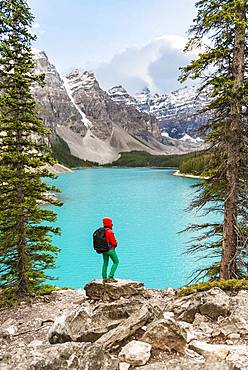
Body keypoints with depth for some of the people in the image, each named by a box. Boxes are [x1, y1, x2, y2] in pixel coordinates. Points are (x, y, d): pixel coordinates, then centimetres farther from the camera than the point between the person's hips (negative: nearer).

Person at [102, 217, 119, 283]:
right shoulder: (110, 232, -22)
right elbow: (113, 242, -22)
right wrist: (116, 243, 0)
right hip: (111, 250, -7)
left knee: (105, 263, 20)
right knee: (116, 262, 9)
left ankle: (104, 278, 22)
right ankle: (111, 277, 2)